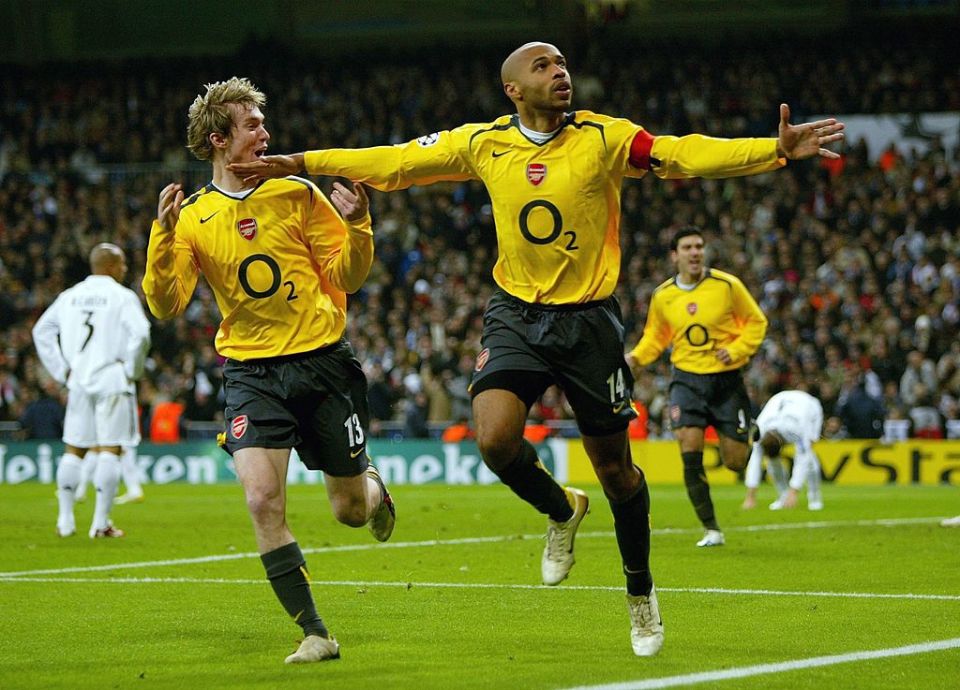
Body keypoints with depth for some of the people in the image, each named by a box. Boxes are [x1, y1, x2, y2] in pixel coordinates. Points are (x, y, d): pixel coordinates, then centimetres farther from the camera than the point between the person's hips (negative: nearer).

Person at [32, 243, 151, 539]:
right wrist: (131, 370, -5)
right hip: (112, 381, -5)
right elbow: (140, 334, -18)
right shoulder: (122, 296, -5)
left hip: (79, 382, 5)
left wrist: (62, 371, 12)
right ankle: (100, 522, -8)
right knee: (110, 450, -3)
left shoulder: (69, 296, 11)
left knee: (74, 450, 12)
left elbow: (42, 331, 12)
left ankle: (65, 519, 11)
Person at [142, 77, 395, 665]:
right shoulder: (191, 217, 2)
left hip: (323, 360, 0)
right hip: (251, 371, 0)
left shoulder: (297, 193, 0)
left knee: (351, 510, 6)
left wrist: (355, 226, -14)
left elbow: (347, 277, 4)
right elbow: (166, 305, -6)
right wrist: (163, 237, -19)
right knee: (262, 498, -19)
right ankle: (315, 633, -8)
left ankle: (372, 486, 46)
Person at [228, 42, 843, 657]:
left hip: (589, 320, -1)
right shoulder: (483, 143, 0)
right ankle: (562, 511, 13)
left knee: (615, 468, 5)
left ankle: (640, 590, 30)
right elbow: (394, 161, 8)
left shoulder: (605, 138, -7)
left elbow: (685, 155, -16)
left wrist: (776, 150, -29)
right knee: (495, 439, -21)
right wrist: (299, 163, 5)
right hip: (516, 316, 2)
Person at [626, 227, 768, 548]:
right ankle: (711, 529, -6)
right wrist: (637, 357, -3)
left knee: (735, 461, 0)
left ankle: (748, 431, 41)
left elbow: (756, 321, 2)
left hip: (727, 379, -1)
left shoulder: (727, 285, -7)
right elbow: (655, 336, 16)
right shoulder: (662, 296, 1)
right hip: (687, 379, 1)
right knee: (690, 446, -18)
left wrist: (737, 349, -14)